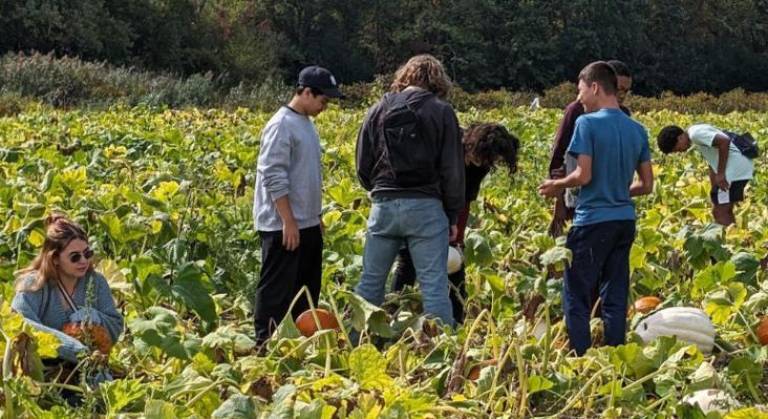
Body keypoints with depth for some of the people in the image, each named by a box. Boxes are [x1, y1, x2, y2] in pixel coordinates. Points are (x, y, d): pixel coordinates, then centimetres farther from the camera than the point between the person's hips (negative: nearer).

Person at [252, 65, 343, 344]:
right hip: (283, 226, -10)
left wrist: (316, 217, 20)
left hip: (308, 224, 10)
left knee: (307, 289, 15)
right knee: (278, 289, -6)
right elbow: (273, 177, -20)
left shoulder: (306, 123, 14)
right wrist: (288, 222, -21)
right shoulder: (282, 125, -15)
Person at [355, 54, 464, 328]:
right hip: (426, 206, -3)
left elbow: (363, 165, 11)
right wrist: (453, 215, 5)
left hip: (383, 204, 3)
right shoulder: (441, 112, -1)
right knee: (434, 285, -2)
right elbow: (453, 170, -3)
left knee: (370, 283, 11)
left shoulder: (379, 110, 9)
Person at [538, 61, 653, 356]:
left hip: (593, 220, -6)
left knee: (577, 298, 1)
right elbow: (646, 185, 10)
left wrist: (557, 185, 2)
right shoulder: (638, 130, 9)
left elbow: (583, 175, -16)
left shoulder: (587, 123, -10)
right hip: (625, 220, 6)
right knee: (615, 298, 10)